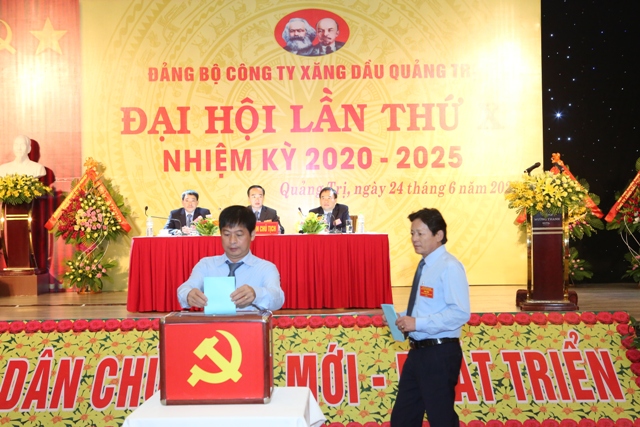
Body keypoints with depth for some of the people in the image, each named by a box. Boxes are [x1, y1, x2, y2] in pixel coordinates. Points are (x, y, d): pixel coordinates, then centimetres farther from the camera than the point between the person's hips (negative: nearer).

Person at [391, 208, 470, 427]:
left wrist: (418, 323, -24)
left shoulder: (449, 267, -16)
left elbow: (460, 313, -24)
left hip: (440, 353, -9)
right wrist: (405, 317, 4)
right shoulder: (424, 266, 12)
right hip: (418, 351, 9)